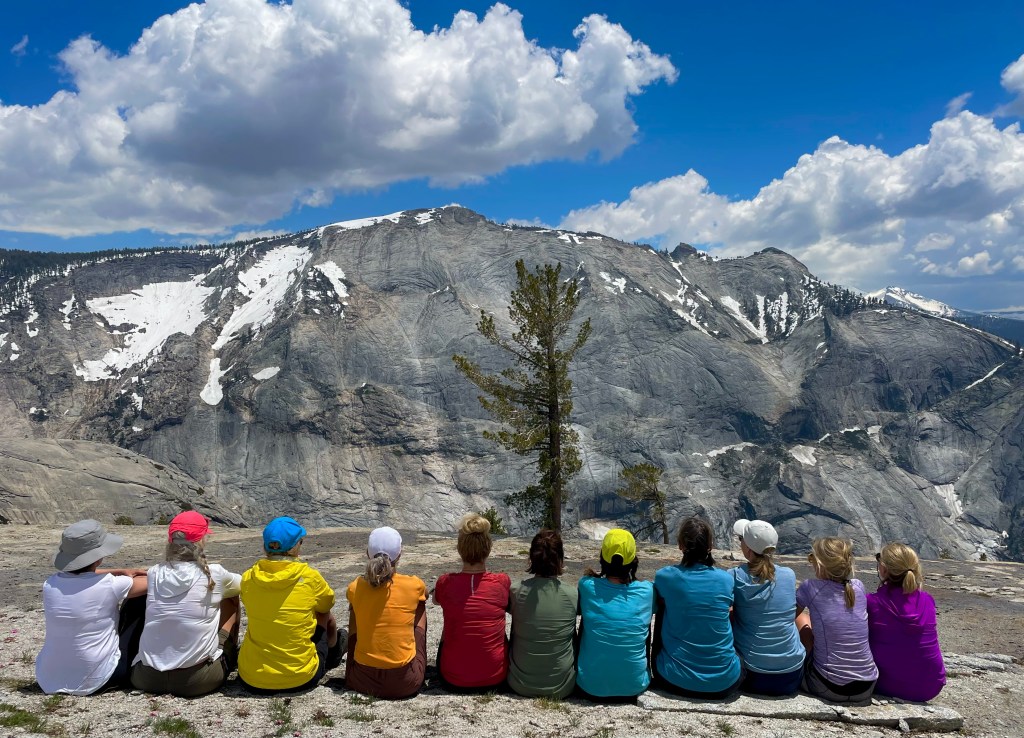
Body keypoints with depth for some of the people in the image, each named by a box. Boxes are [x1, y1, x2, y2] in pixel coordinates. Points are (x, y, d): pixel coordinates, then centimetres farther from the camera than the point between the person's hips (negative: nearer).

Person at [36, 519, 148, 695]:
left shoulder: (50, 584, -6)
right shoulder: (109, 586, -19)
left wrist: (122, 572, 17)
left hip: (48, 680, 6)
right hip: (95, 682, -5)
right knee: (141, 599, 5)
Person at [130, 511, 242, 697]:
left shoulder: (155, 573, -2)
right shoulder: (213, 574, -8)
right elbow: (243, 584, 14)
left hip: (147, 678, 3)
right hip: (197, 679, -3)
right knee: (229, 599, 15)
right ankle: (230, 658, 30)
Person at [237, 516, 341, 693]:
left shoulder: (248, 578, -5)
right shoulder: (310, 577, -13)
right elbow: (327, 605, 9)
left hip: (251, 680, 3)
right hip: (300, 679, -3)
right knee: (324, 616, 20)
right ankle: (332, 657, 48)